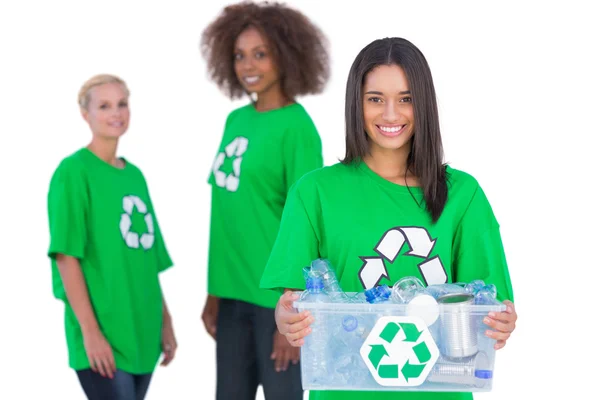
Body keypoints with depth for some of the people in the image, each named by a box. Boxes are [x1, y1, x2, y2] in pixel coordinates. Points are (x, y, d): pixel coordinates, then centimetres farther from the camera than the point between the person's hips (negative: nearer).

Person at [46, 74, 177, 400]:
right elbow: (66, 257, -13)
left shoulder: (135, 175, 14)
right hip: (102, 335, -7)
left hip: (142, 334, 7)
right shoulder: (74, 171, -7)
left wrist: (165, 320, 15)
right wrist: (90, 330, -17)